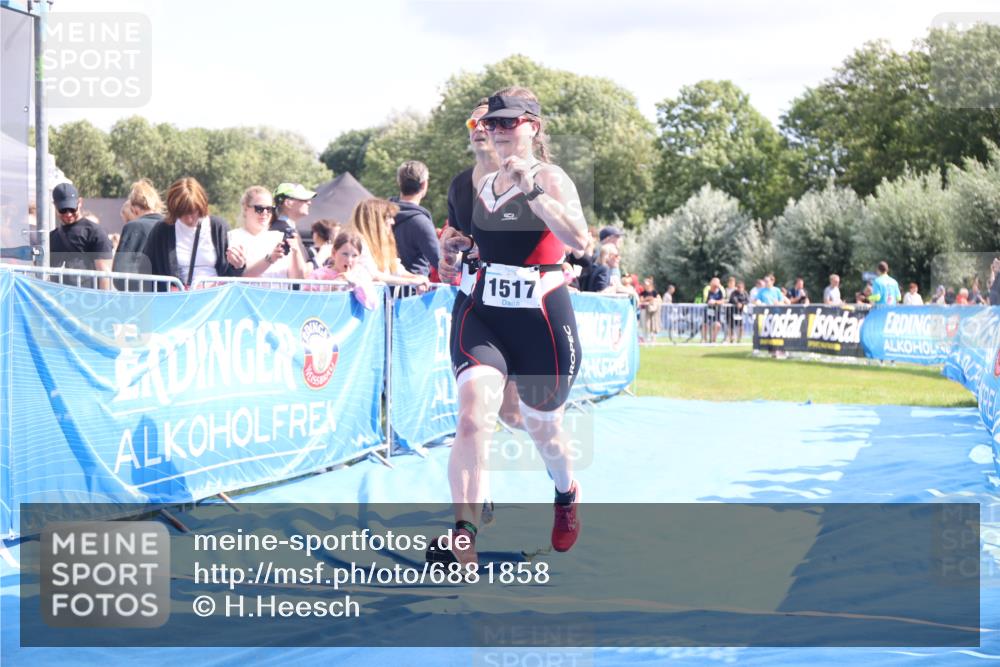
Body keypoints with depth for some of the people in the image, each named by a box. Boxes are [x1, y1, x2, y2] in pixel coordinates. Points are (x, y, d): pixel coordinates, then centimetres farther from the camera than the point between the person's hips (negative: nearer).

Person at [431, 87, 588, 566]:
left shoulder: (550, 179, -8)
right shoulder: (483, 185, 10)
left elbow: (578, 240, -27)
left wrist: (531, 189, -32)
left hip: (542, 323, -3)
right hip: (483, 319, 4)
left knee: (542, 429, 15)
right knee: (473, 418, -21)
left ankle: (567, 496, 49)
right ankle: (463, 538, -27)